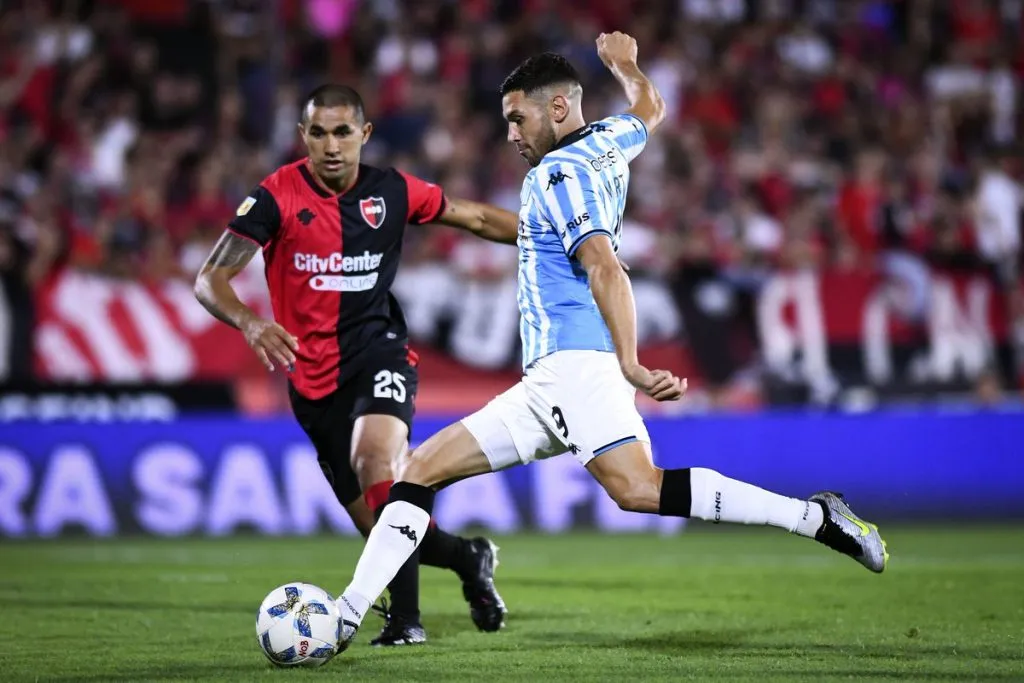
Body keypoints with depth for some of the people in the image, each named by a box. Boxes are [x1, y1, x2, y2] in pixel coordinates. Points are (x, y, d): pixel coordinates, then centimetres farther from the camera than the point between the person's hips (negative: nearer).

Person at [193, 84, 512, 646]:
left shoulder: (392, 191, -1)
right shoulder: (277, 196, -9)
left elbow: (478, 218, 14)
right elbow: (210, 280, -15)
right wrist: (250, 322, -35)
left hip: (379, 352, -1)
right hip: (313, 376, 1)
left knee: (376, 459, -31)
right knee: (382, 525, 2)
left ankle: (405, 615, -24)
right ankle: (467, 558, 33)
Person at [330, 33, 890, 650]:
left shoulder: (557, 172, -5)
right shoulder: (609, 142, 20)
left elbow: (605, 269, -17)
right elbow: (650, 108, 43)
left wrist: (630, 366, -27)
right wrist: (623, 63, 62)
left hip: (574, 364, -10)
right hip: (548, 386, 10)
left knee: (635, 487, -30)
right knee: (421, 470, 6)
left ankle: (816, 516, -28)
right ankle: (347, 616, 1)